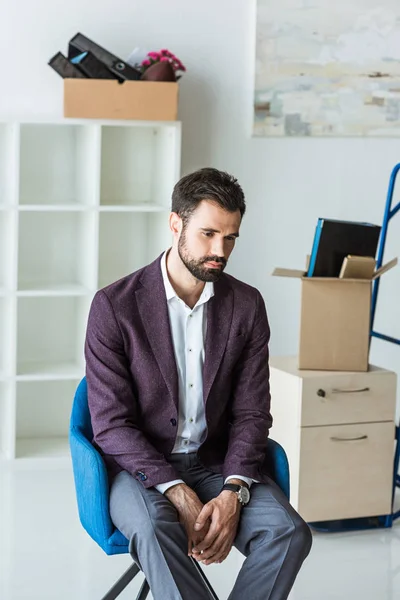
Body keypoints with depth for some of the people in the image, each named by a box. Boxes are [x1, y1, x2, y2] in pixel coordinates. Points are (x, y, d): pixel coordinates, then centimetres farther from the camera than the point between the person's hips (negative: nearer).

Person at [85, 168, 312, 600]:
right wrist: (178, 493, -23)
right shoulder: (115, 306, -9)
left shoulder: (247, 305, 2)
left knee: (289, 531, -24)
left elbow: (251, 413, 1)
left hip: (214, 464, 4)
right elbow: (111, 425, -11)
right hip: (140, 467, -3)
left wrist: (233, 492, -17)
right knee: (154, 529, -37)